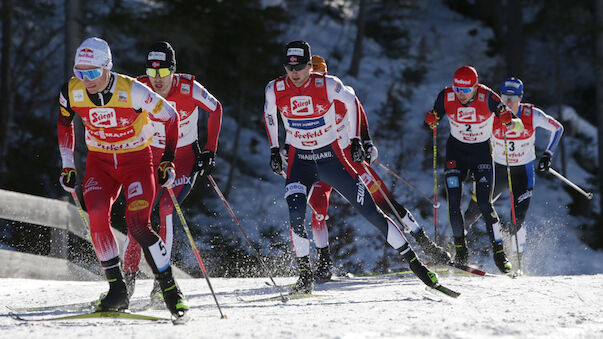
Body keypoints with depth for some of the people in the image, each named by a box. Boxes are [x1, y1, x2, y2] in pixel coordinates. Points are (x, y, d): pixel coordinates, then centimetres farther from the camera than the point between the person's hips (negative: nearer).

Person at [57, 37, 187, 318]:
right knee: (97, 218, -22)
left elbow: (169, 116, -9)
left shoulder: (132, 91, -24)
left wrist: (168, 160, -12)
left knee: (138, 224, -21)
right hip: (100, 161, 3)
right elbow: (64, 123, 11)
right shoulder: (71, 92, -12)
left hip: (137, 159, -3)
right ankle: (117, 291, -12)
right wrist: (67, 165, 9)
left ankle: (170, 289, -6)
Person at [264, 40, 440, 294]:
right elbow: (269, 116, 12)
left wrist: (356, 141, 3)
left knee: (370, 211, -3)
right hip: (299, 161, 1)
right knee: (296, 215, -22)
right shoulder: (275, 90, -10)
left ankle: (413, 261, 4)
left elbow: (351, 101, 4)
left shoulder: (327, 85, -15)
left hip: (331, 157, -1)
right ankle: (305, 275, -8)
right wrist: (274, 151, 9)